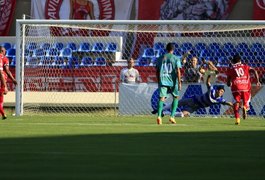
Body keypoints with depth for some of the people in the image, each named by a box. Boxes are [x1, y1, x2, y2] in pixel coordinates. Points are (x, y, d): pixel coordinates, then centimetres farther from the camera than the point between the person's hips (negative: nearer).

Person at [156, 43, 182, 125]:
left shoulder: (161, 58, 9)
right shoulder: (176, 58, 0)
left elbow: (157, 71, 10)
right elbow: (178, 71, -7)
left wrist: (158, 82, 19)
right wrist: (179, 82, -4)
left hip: (162, 80, 1)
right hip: (173, 81, -1)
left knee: (162, 98, -5)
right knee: (175, 97, 17)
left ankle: (159, 116, -27)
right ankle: (172, 116, 7)